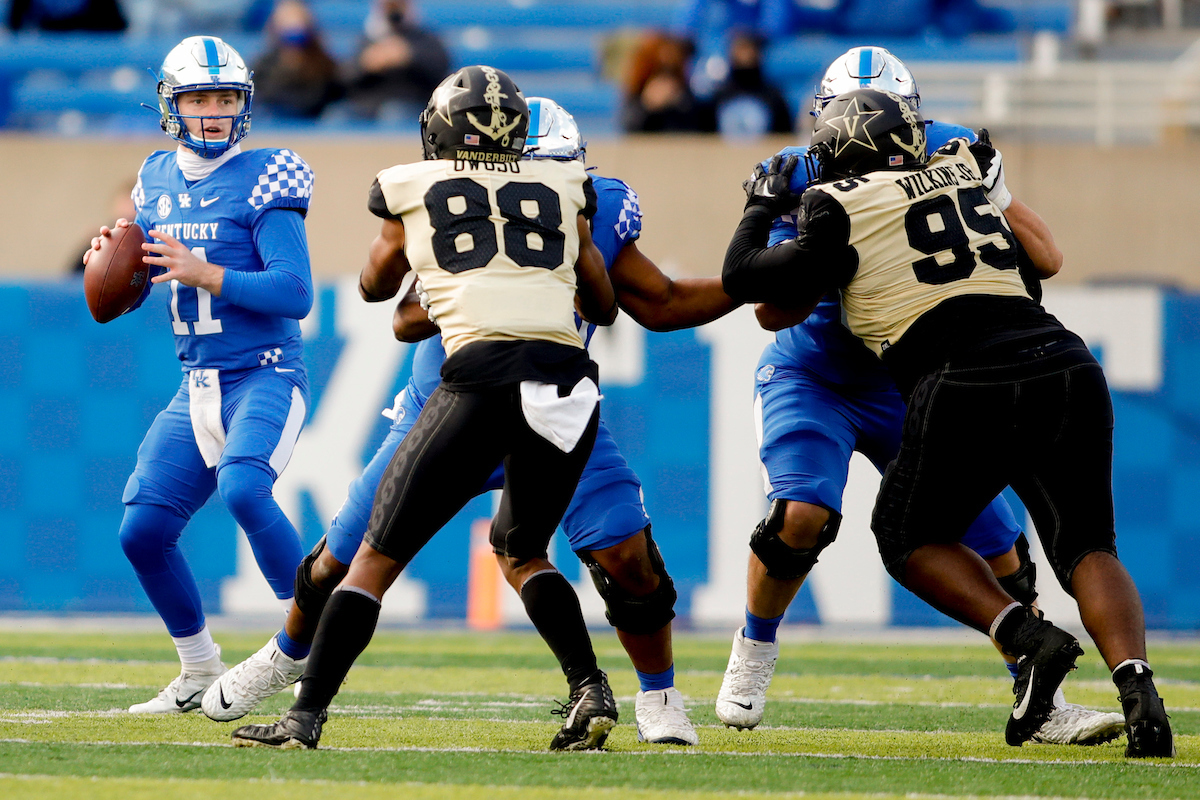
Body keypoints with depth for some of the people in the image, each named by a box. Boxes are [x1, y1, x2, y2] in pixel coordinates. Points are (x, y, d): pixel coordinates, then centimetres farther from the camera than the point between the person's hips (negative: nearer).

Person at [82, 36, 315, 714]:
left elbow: (297, 295, -18)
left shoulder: (262, 181, -10)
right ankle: (200, 674, 20)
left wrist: (205, 274, -25)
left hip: (266, 380, -7)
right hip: (197, 389, 7)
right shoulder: (158, 180, 10)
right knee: (144, 531, 1)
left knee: (243, 488, -32)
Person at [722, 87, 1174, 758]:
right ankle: (1136, 683, -15)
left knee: (911, 538, 18)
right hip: (1066, 367, 4)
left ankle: (1028, 637, -6)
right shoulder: (961, 170, 21)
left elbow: (744, 277, 17)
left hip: (966, 388, -4)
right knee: (1085, 546, 12)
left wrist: (763, 206, 36)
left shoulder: (842, 210, 6)